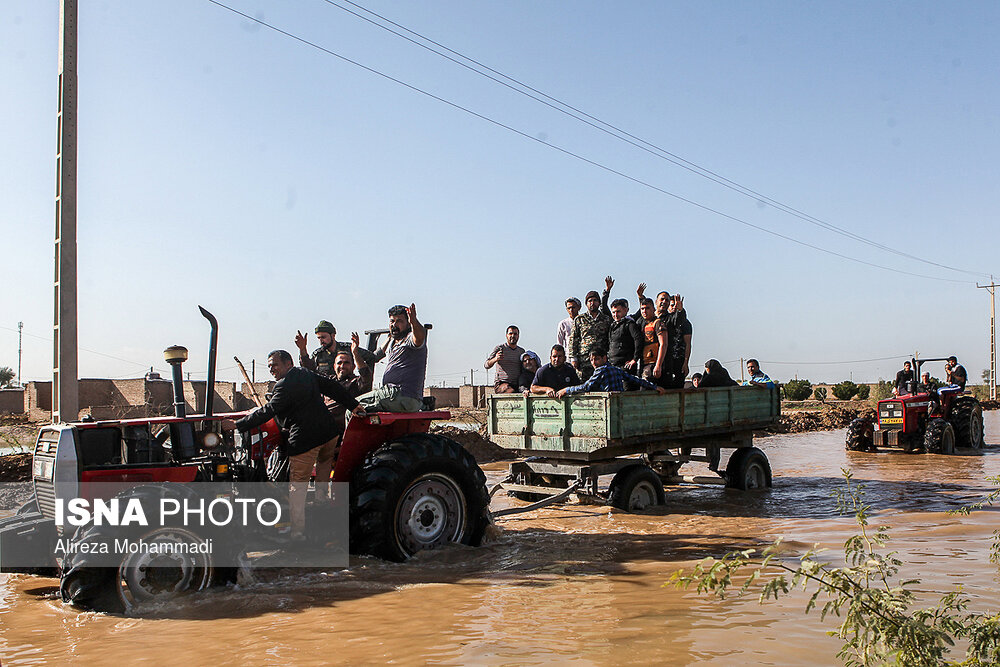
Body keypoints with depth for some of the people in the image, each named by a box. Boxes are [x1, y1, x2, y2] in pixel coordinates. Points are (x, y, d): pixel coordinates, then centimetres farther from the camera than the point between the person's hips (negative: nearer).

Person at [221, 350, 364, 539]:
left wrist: (237, 424, -6)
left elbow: (267, 412, -12)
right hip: (329, 433, 8)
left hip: (305, 439, -8)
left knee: (297, 485, 1)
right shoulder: (307, 374, 13)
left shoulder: (285, 386, -11)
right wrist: (352, 405, 18)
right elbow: (332, 386, 14)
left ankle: (297, 531, 3)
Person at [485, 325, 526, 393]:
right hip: (501, 384, -4)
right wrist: (495, 359, -29)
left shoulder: (521, 351, 17)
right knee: (513, 393, -34)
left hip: (517, 385, 4)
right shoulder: (499, 348, 3)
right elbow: (486, 365, -7)